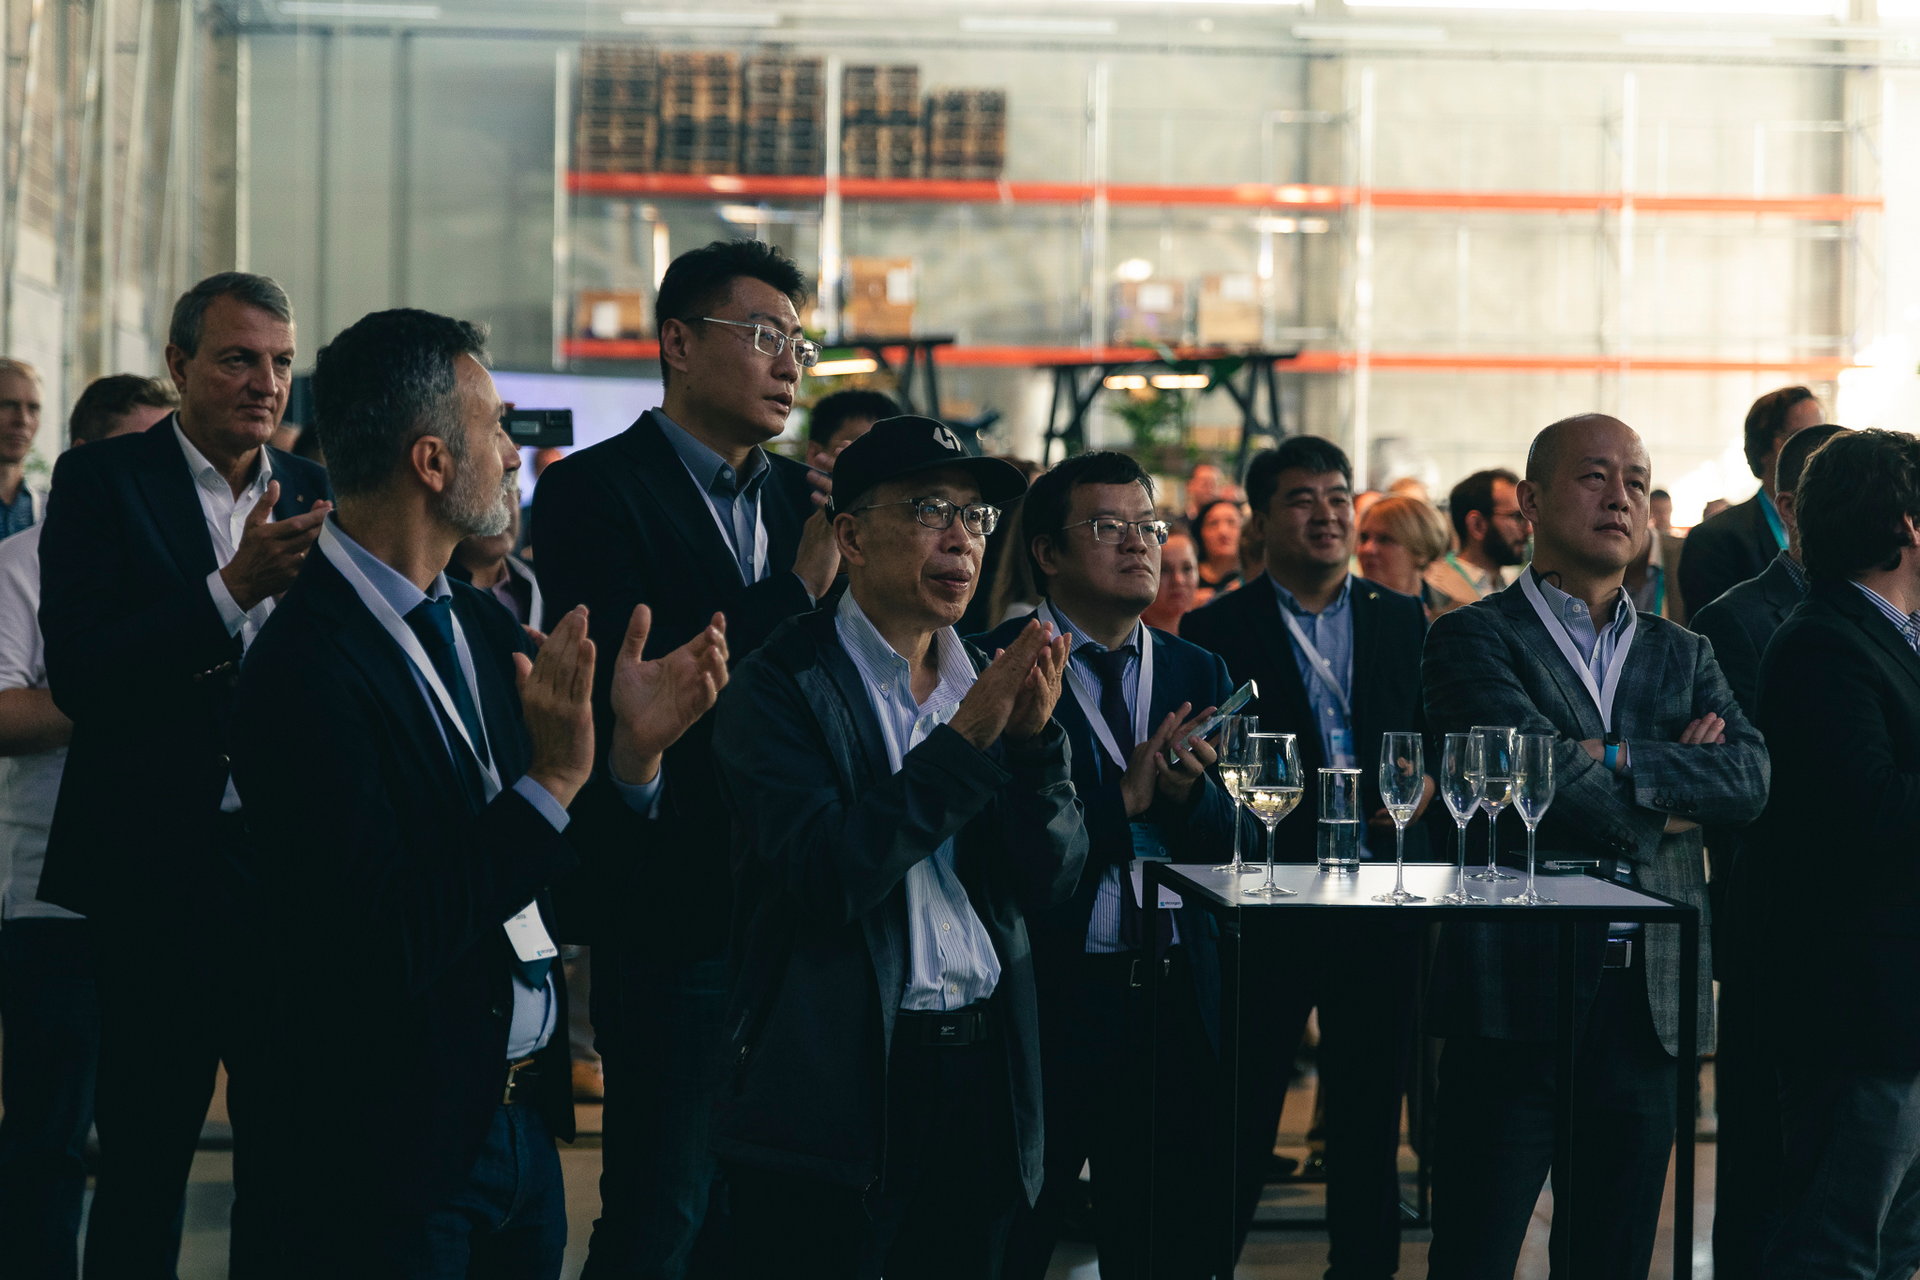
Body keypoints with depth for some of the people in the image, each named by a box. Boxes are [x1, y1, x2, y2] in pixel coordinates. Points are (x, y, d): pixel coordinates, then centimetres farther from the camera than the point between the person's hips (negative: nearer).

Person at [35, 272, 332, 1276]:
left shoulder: (317, 496, 9)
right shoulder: (103, 481, -3)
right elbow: (77, 675, -16)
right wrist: (233, 587, -24)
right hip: (157, 866, -3)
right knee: (143, 1157, 6)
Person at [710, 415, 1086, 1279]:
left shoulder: (990, 680, 10)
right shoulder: (782, 685, -8)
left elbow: (1050, 879, 4)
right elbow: (824, 876, -20)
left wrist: (1034, 735, -12)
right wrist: (965, 740, -19)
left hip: (984, 1077, 6)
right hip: (838, 1079, -6)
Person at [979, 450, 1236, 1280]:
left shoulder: (1199, 674, 12)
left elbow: (1235, 850, 6)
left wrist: (1190, 794, -13)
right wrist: (1125, 799, -16)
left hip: (1175, 1001, 5)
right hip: (1048, 999, -5)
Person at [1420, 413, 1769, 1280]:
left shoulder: (1684, 657, 16)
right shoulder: (1473, 639, -1)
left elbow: (1749, 778, -2)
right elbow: (1543, 773, -16)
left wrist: (1615, 762, -12)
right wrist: (1672, 805, -3)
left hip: (1648, 1002, 5)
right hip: (1518, 992, -5)